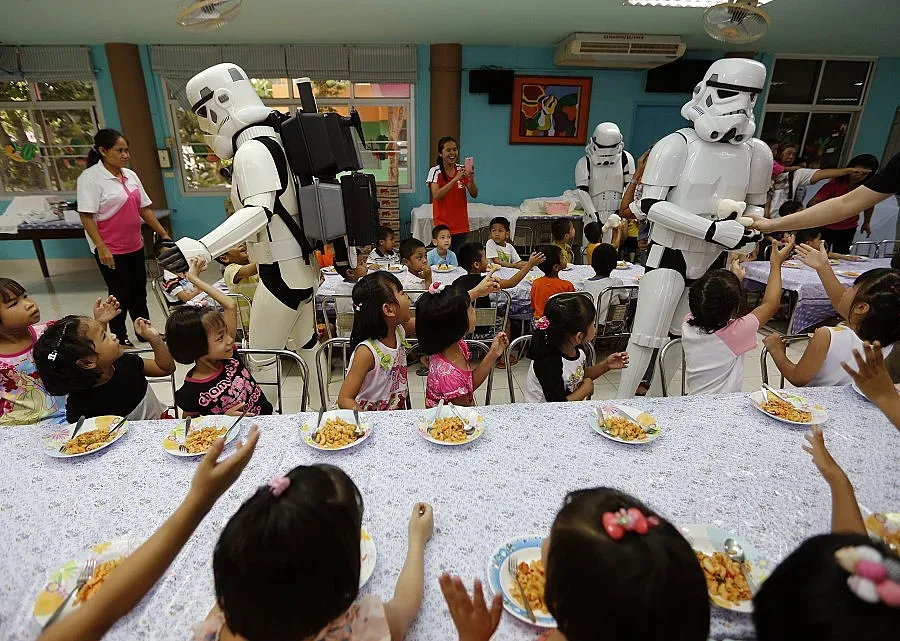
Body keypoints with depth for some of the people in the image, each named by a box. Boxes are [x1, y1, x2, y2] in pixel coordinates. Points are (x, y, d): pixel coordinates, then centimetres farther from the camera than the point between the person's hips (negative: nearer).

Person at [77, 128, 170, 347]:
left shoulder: (130, 175, 8)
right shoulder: (90, 177, -13)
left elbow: (144, 208, 13)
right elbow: (86, 216, -16)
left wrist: (163, 234, 10)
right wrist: (101, 248, -22)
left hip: (134, 246, 7)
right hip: (110, 250, -7)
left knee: (139, 291, 16)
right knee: (120, 296, 3)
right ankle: (120, 339, 19)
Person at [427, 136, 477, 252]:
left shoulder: (462, 170, 5)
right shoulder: (435, 171, -6)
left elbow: (474, 195, 2)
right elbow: (436, 195, -19)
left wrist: (471, 180, -18)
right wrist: (455, 179, -25)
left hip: (461, 225, 4)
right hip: (443, 224, -3)